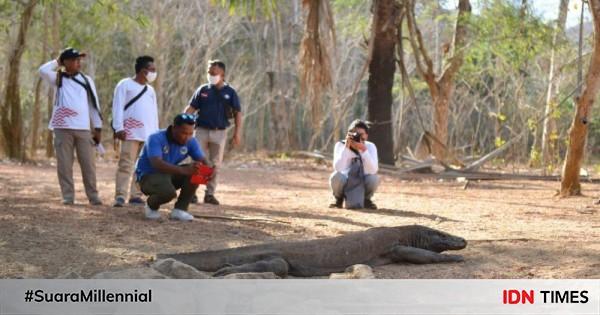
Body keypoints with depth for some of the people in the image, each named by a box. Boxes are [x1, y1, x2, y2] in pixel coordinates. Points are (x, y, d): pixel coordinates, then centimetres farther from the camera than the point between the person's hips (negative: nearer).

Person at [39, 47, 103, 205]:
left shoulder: (86, 80, 13)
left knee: (88, 163, 1)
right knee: (64, 164, -1)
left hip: (83, 128, 2)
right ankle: (68, 196, 3)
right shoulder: (58, 78, 7)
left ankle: (93, 195, 6)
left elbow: (93, 104, 12)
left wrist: (98, 128, 7)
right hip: (63, 128, -1)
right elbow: (43, 70, -14)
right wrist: (57, 62, 3)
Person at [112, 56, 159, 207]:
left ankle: (136, 195, 8)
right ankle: (120, 195, -15)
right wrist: (119, 128, -14)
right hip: (131, 133, -6)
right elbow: (118, 107, -5)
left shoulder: (150, 90, 21)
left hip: (148, 135, 7)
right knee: (126, 164, -12)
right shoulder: (125, 85, 1)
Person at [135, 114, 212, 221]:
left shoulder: (190, 142, -7)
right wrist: (184, 170, -53)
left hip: (170, 174, 6)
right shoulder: (156, 139, -24)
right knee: (169, 192, -37)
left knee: (196, 172, -21)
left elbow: (202, 161, -12)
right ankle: (151, 205, -1)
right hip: (148, 176, -6)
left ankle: (180, 209, -10)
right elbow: (157, 164, -39)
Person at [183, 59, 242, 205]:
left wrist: (237, 133, -7)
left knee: (215, 164, 5)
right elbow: (190, 108, 3)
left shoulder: (230, 92, 1)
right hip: (202, 130, 0)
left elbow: (237, 113, 2)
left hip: (219, 132, 0)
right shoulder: (203, 90, 3)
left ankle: (210, 193, 12)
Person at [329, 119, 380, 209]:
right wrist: (346, 147, -32)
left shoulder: (370, 146, -9)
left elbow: (373, 170, -24)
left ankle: (366, 199, 4)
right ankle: (339, 199, 0)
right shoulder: (340, 145, -12)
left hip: (362, 184, 1)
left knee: (374, 178, -31)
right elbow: (338, 168, -27)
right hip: (344, 182, -1)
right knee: (336, 176, -33)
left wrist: (364, 150, -32)